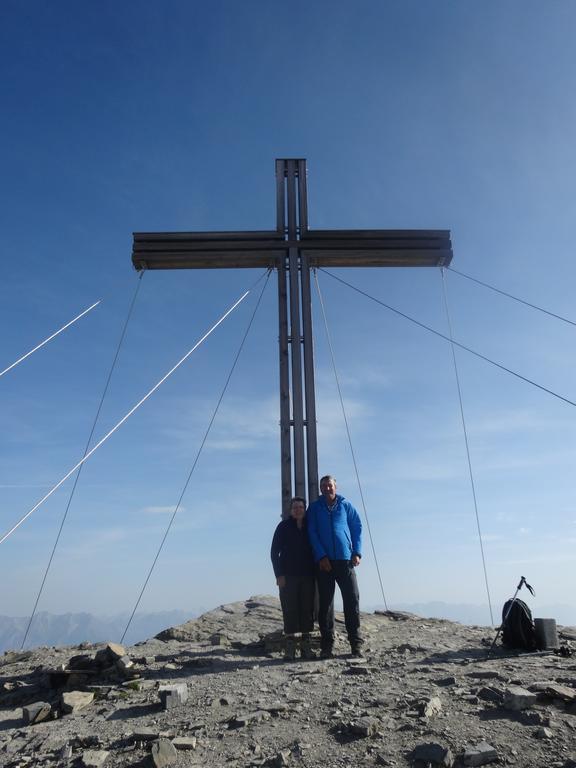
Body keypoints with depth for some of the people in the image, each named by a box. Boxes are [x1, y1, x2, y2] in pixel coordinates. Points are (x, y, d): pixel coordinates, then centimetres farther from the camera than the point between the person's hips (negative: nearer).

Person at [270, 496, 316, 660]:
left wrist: (316, 573, 3)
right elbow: (274, 552, 1)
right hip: (288, 576, -2)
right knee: (290, 610, -4)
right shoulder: (284, 527, 2)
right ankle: (290, 648, 0)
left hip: (307, 576, 2)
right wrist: (279, 575, -7)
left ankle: (306, 646, 10)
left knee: (307, 610, 2)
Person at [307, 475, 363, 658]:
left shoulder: (345, 505, 8)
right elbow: (312, 533, 2)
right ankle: (326, 646, 9)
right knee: (325, 603, 3)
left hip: (345, 560, 0)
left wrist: (357, 552, 0)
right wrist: (321, 556, -7)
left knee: (352, 600, -3)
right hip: (324, 561, 0)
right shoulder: (314, 508, 7)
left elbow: (358, 527, 9)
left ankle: (356, 643, 5)